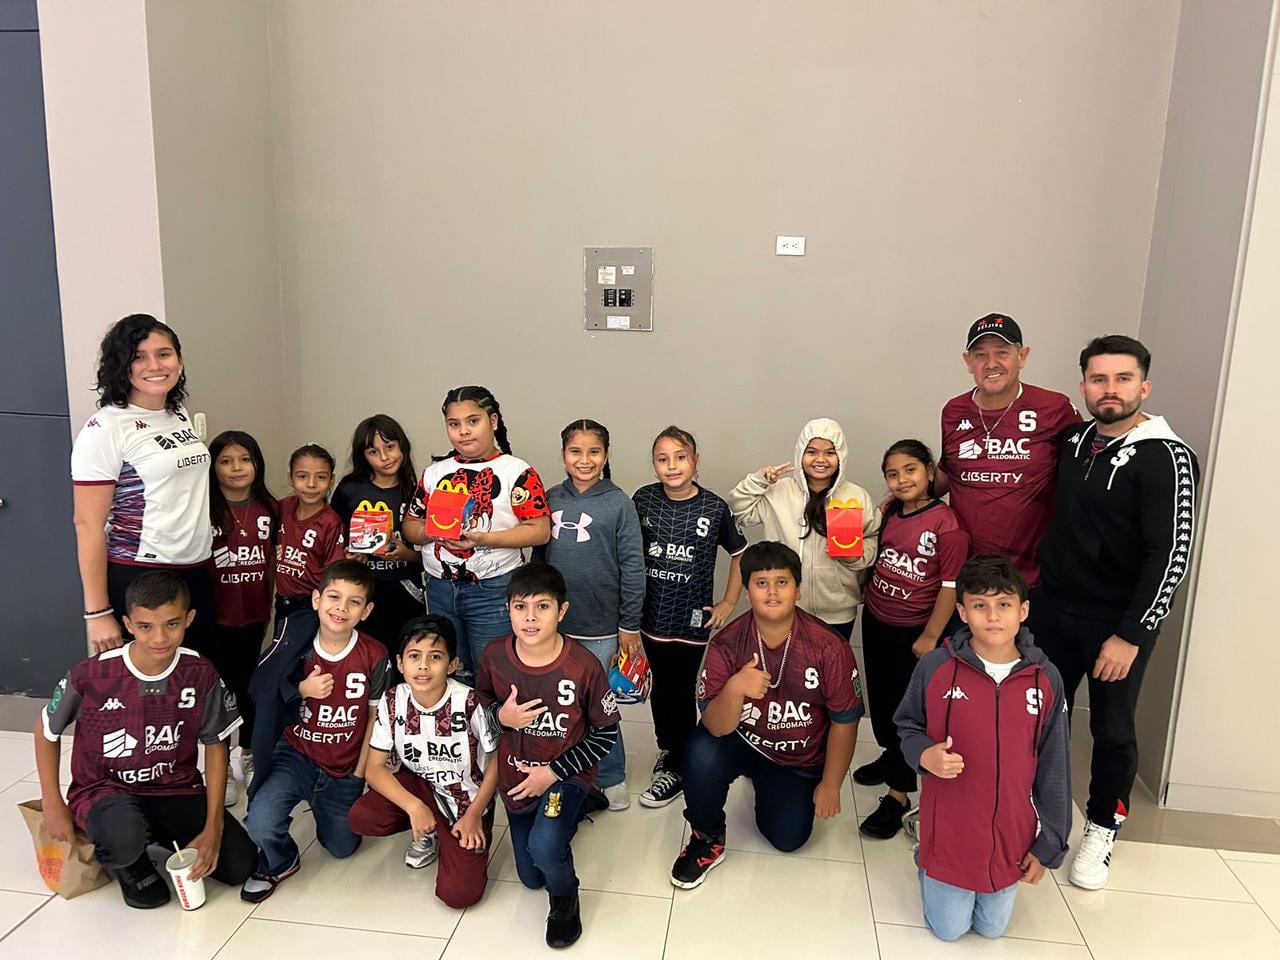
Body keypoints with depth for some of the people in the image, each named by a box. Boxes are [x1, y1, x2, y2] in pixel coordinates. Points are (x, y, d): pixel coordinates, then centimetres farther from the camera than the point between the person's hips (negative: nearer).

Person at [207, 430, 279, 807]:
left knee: (249, 685, 16)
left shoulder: (269, 508, 1)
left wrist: (269, 601, 9)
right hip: (216, 614, -3)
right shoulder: (203, 508, -11)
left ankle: (249, 756, 34)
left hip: (254, 613, 3)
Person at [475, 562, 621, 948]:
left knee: (544, 848, -31)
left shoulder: (584, 666, -25)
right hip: (516, 777, 4)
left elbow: (607, 733, -13)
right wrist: (501, 715, -21)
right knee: (531, 878, 18)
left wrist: (554, 772, -18)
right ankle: (569, 812, 45)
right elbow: (480, 702, 2)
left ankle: (565, 899, 4)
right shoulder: (494, 656, -18)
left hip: (565, 773, -4)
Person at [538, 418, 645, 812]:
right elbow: (538, 557, 9)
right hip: (554, 622, 4)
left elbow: (633, 567, -7)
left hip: (600, 625, -4)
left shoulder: (619, 504, -8)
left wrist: (630, 625, -6)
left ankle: (611, 779, 25)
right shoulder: (550, 499, 3)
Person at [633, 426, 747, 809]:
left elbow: (741, 554, 3)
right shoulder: (643, 500, -5)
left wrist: (729, 602, 1)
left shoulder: (714, 508, -10)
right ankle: (668, 747, 40)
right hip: (652, 614, 2)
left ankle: (676, 768, 25)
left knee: (680, 691, 6)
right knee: (660, 688, 15)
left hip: (692, 618, -2)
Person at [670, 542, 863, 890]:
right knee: (702, 753, -30)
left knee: (788, 838, -5)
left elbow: (844, 722, -8)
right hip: (742, 742, -1)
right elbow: (716, 728, -25)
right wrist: (734, 689, -45)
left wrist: (829, 786, -2)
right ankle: (706, 839, -1)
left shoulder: (829, 647, -21)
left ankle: (766, 787, 29)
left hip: (800, 761, 1)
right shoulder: (726, 644, -21)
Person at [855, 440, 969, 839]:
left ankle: (898, 795, 16)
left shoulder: (947, 524, -18)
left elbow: (951, 585, -17)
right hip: (875, 622, 7)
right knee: (879, 697, 21)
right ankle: (891, 756, 45)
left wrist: (930, 637, -15)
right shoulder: (890, 514, 3)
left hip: (913, 631, -7)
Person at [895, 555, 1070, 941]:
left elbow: (1053, 768, -3)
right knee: (948, 929, 14)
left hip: (1011, 836, 2)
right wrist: (924, 754, -23)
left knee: (991, 928, 20)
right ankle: (927, 863, 39)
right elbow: (908, 726, 0)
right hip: (949, 832, -2)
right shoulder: (934, 667, -17)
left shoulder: (1045, 679, -11)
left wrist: (1049, 844, 1)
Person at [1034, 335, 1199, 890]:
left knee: (1112, 730, 9)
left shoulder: (1166, 457, -14)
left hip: (1119, 623, -5)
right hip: (1053, 607, 5)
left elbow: (1171, 555, -18)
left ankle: (1102, 830, 30)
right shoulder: (1073, 440, 3)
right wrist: (1039, 576, 8)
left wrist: (1131, 634, -20)